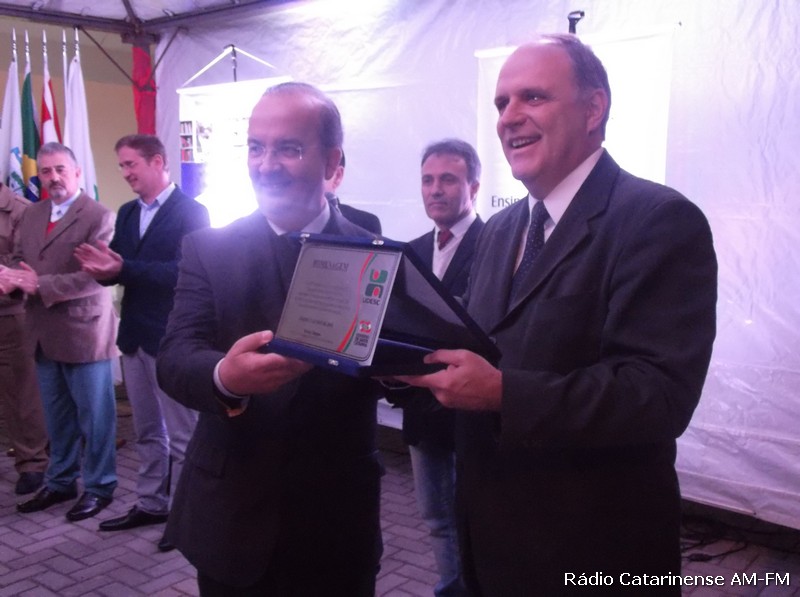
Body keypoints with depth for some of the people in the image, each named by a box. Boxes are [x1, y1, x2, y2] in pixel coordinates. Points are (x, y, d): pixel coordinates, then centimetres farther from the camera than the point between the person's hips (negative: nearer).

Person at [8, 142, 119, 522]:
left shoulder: (98, 216, -11)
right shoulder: (32, 215, 13)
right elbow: (20, 259, 16)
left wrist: (42, 286, -20)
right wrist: (16, 279, -7)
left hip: (83, 332, -7)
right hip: (44, 333, 7)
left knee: (94, 416, 6)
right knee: (57, 417, 18)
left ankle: (99, 487, 19)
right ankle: (60, 482, 32)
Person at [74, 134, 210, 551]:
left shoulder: (191, 212, -10)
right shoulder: (127, 213, 14)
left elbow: (184, 271, -21)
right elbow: (117, 265, 9)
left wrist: (123, 269, -27)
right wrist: (100, 266, -15)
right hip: (134, 335, 8)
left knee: (182, 433, 2)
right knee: (147, 431, 17)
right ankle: (150, 504, 30)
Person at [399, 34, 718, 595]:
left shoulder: (660, 221, -16)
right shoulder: (500, 230, 8)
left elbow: (660, 395, -25)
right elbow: (481, 355, 10)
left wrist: (503, 392, -31)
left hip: (594, 549, -6)